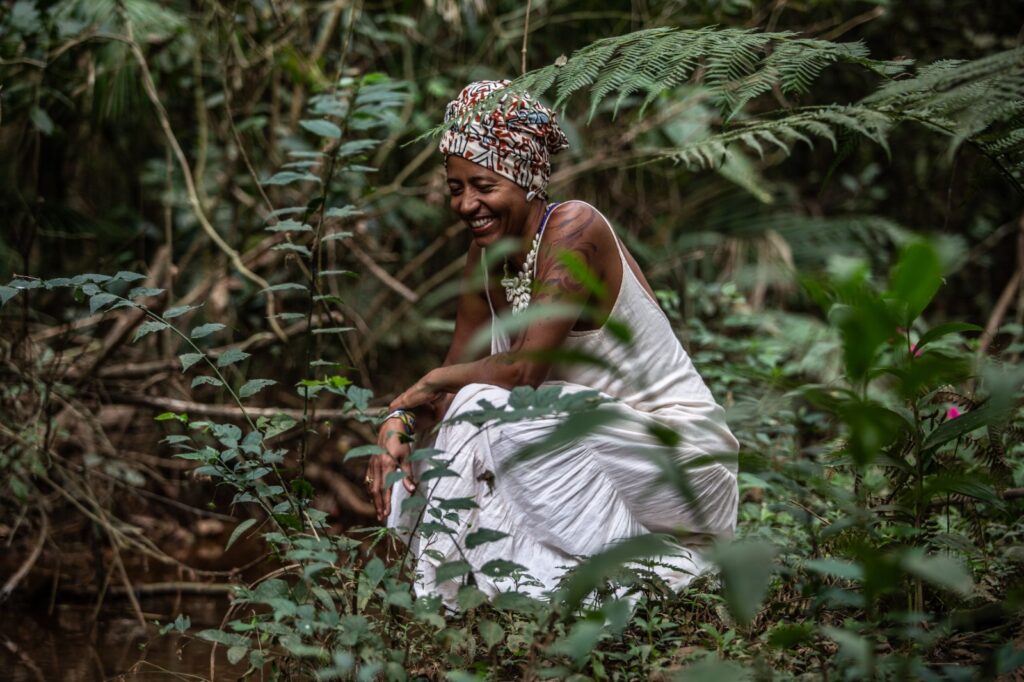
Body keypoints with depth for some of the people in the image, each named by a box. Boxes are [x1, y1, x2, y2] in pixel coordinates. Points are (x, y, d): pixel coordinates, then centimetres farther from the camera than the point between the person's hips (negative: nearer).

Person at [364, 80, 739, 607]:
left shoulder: (573, 229, -19)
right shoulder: (485, 257, 6)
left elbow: (525, 369, -27)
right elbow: (455, 372, 8)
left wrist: (429, 384, -11)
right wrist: (397, 422, -13)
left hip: (682, 456, -8)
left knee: (483, 407, -26)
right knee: (414, 482, -4)